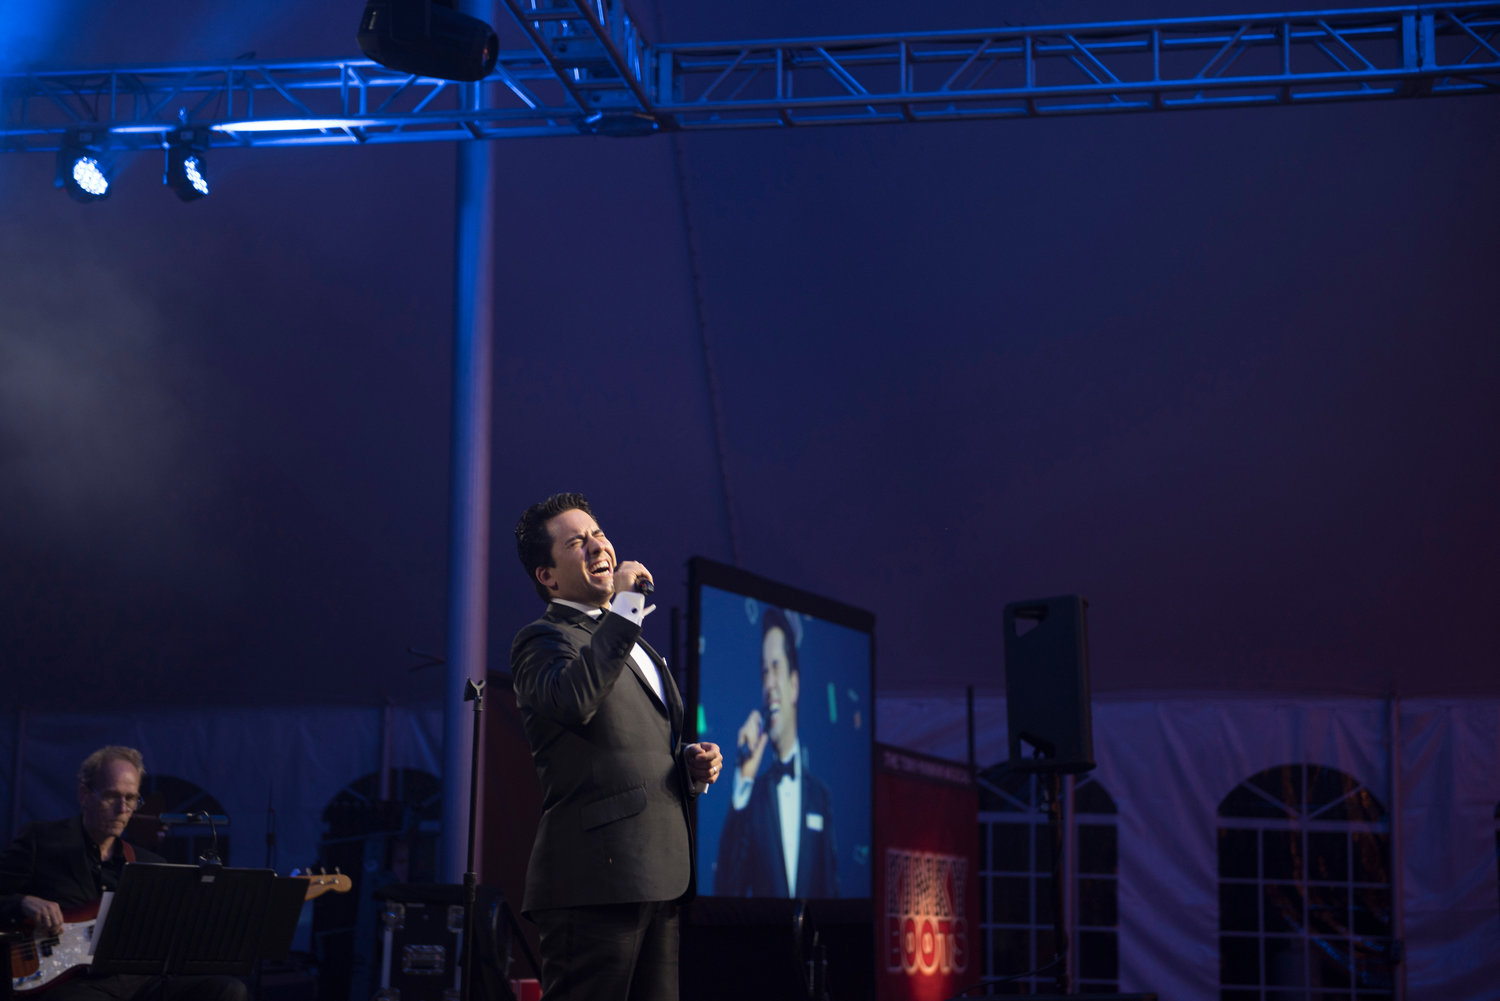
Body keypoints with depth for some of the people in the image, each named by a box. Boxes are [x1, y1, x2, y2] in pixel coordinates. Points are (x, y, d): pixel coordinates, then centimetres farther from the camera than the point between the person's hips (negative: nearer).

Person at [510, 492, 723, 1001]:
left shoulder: (632, 642, 25)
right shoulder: (542, 639, -2)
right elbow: (573, 700, -26)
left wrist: (691, 764, 11)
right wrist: (625, 605, -19)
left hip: (656, 881, 8)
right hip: (594, 883, -8)